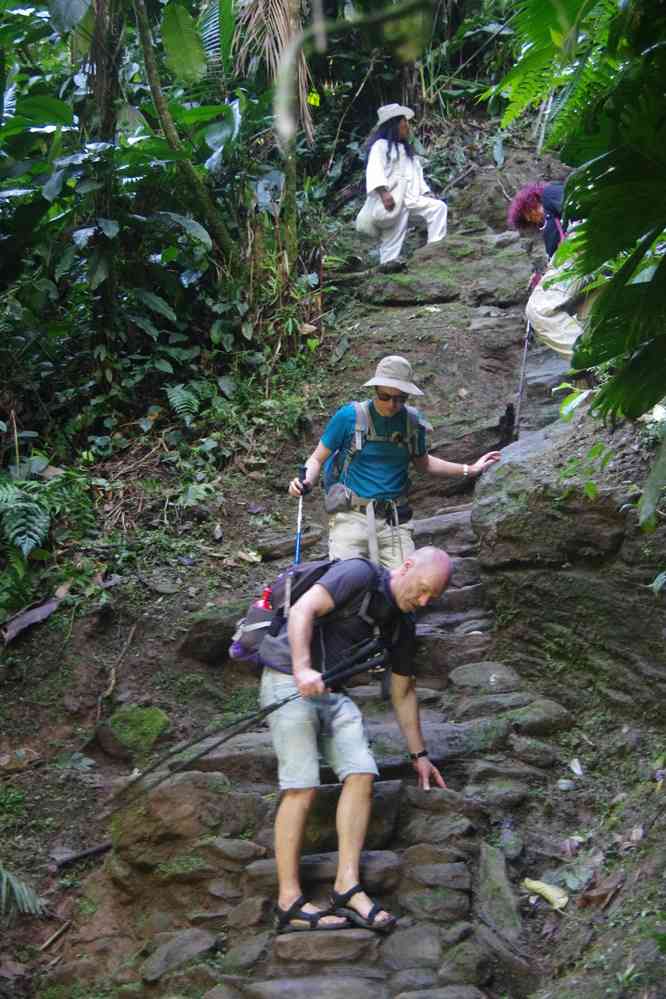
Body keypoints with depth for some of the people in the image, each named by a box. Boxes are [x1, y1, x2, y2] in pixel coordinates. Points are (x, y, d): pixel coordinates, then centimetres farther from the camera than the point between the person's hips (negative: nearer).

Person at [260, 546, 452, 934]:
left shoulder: (403, 624, 12)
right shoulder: (360, 575, -11)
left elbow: (403, 691, 21)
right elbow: (303, 610, -23)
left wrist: (419, 754, 23)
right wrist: (303, 668, -36)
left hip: (333, 693, 8)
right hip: (289, 680, -8)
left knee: (362, 775, -11)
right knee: (302, 787, -16)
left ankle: (347, 887, -13)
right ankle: (290, 901, -15)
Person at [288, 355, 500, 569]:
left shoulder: (413, 422, 9)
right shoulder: (349, 416, -2)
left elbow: (423, 463, 27)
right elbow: (317, 459, 5)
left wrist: (468, 470, 24)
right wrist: (306, 482, -16)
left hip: (394, 520, 3)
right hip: (351, 514, -3)